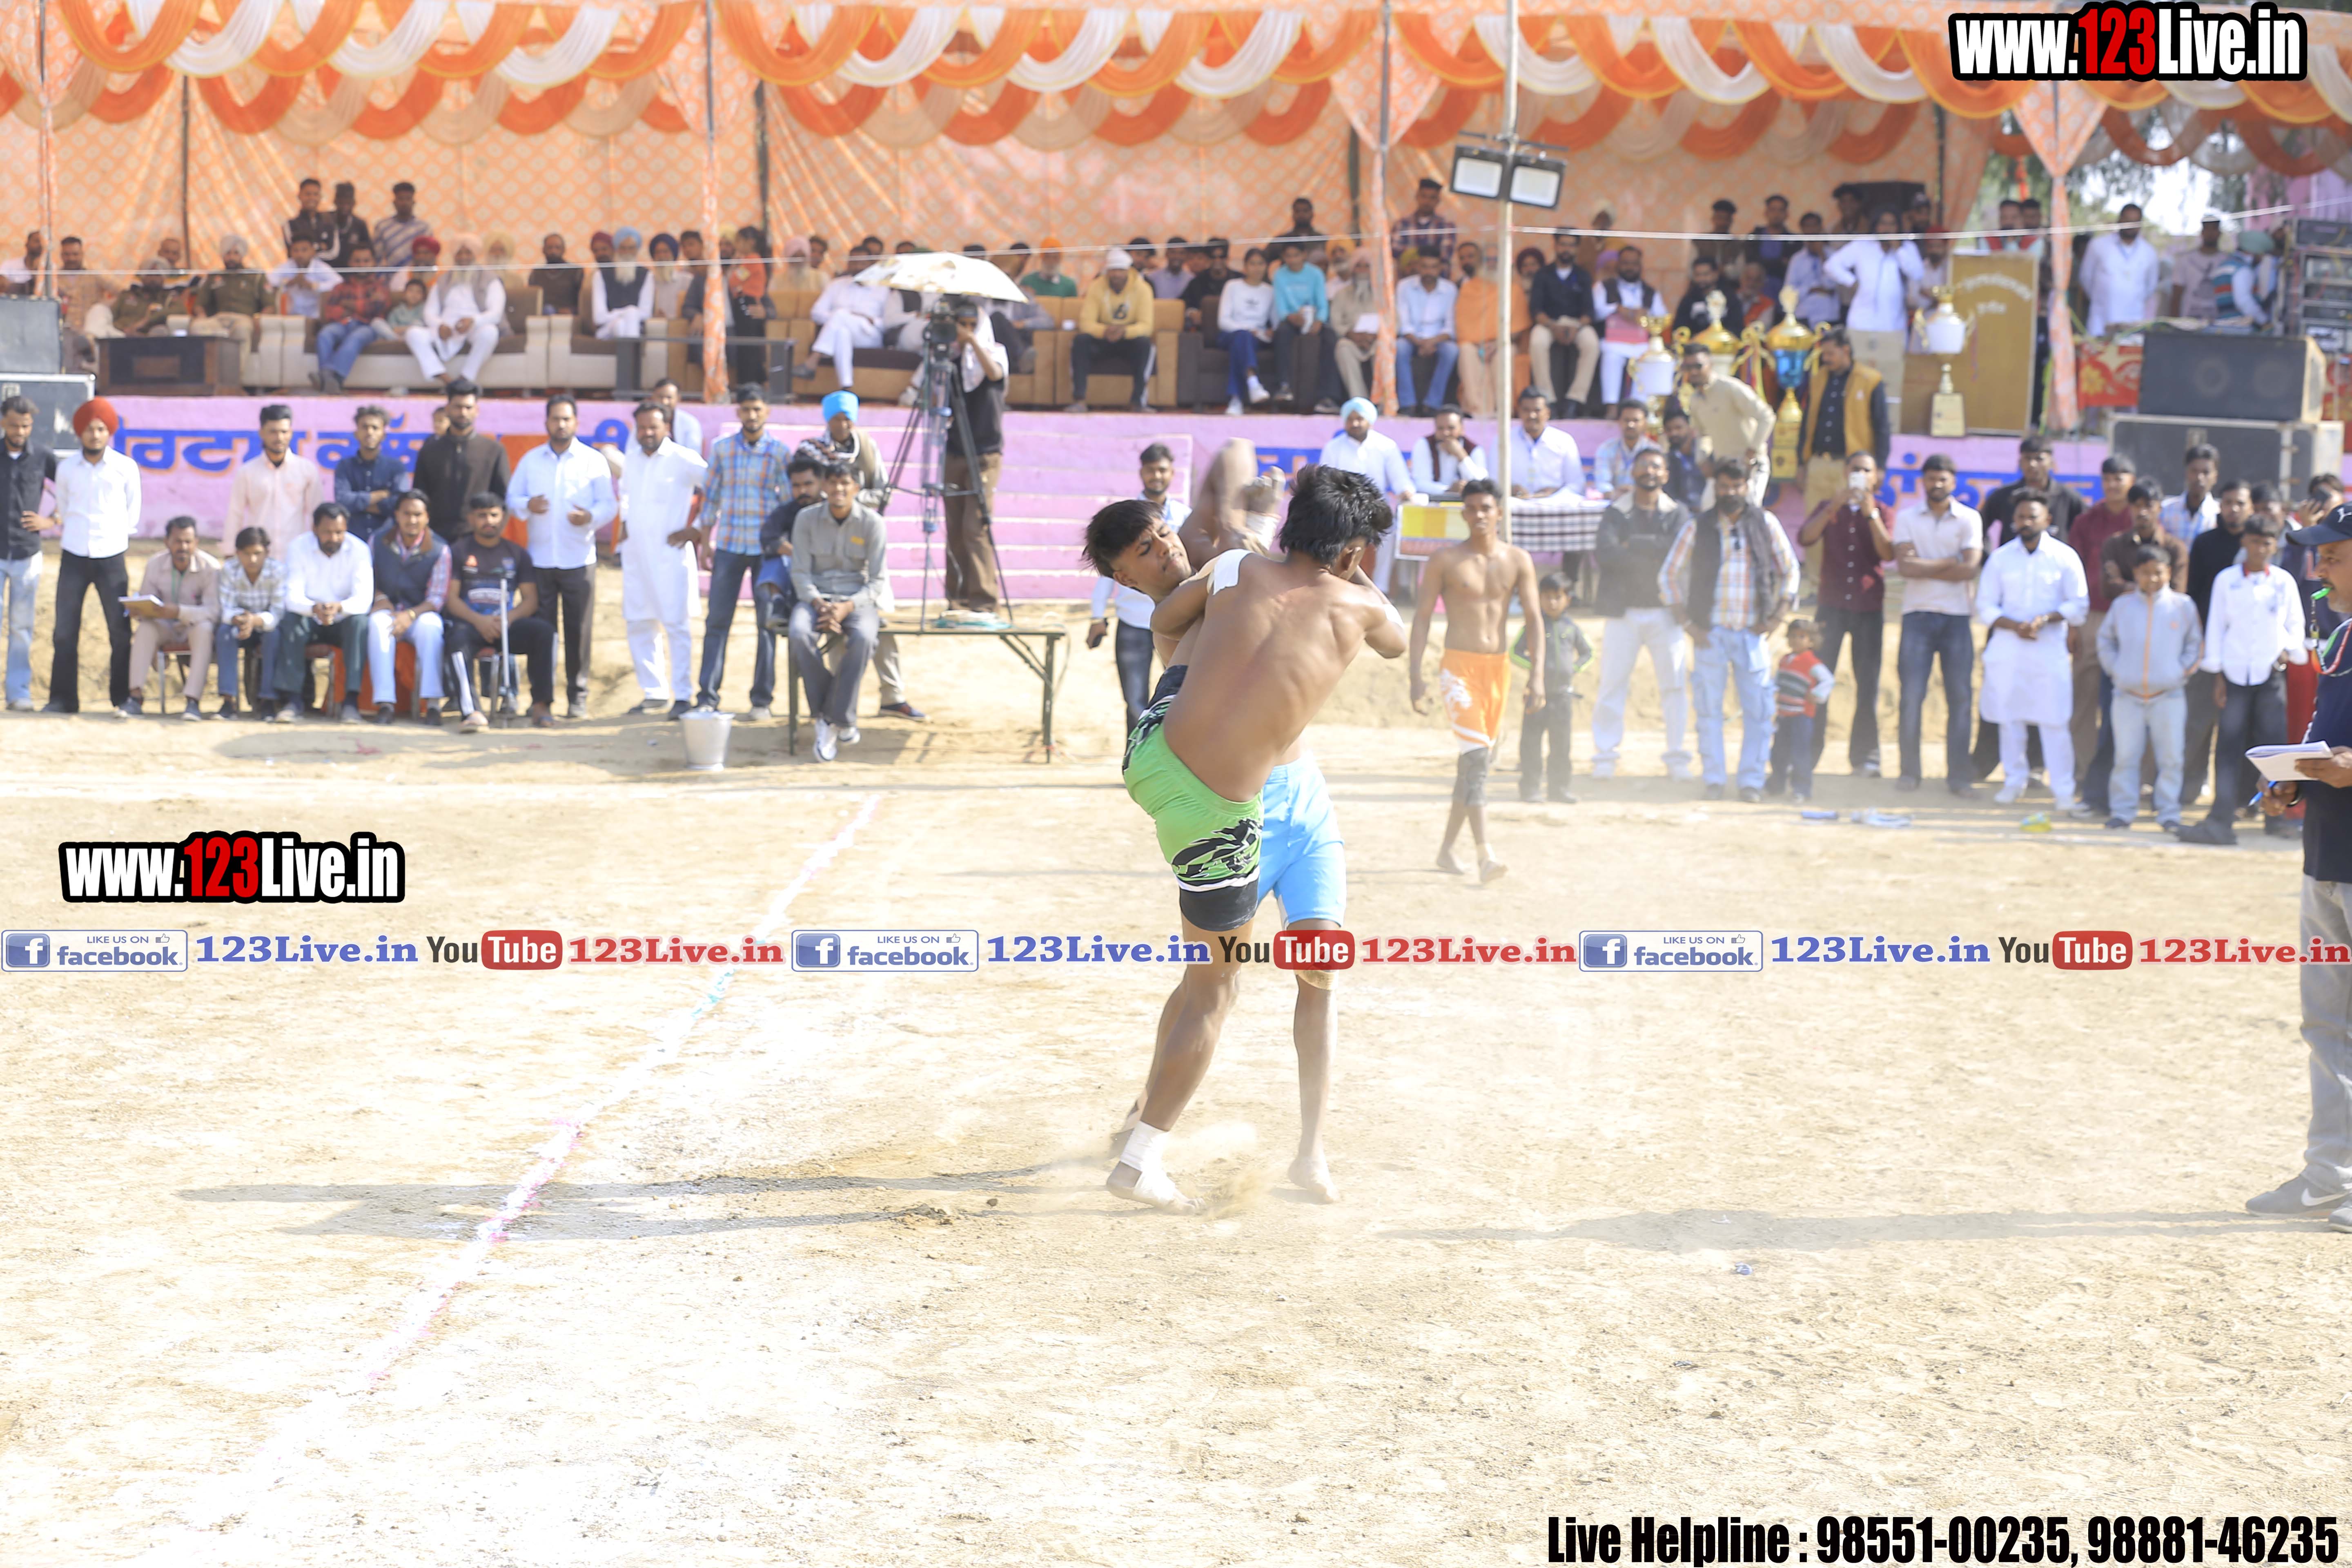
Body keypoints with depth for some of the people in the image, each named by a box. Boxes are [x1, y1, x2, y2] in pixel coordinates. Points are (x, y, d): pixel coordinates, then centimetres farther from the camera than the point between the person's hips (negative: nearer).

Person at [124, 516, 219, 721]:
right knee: (145, 628, -29)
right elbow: (145, 602, -1)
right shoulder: (155, 564, -5)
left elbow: (213, 612, -23)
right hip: (166, 627, 3)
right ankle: (136, 696, -34)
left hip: (195, 626, -3)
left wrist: (179, 612, -40)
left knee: (204, 628, -36)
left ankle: (192, 700, -41)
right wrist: (137, 610, -27)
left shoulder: (210, 567, -16)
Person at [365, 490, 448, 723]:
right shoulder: (379, 543, 7)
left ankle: (431, 702, -40)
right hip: (387, 610, 1)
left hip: (420, 614, -1)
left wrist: (411, 615, -21)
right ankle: (384, 703, -40)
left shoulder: (440, 550, -1)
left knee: (430, 625, -36)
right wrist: (379, 598, -12)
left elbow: (438, 597, -5)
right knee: (378, 623, -34)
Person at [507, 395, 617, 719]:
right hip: (540, 559, 2)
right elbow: (512, 497, 11)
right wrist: (527, 506, -11)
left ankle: (578, 698, 4)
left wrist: (591, 517, -19)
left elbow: (609, 505, 2)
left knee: (579, 629, -3)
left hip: (579, 560, -2)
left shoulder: (594, 461, 6)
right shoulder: (530, 461, 12)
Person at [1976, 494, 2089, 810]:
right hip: (2007, 646, 2)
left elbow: (2079, 605, 2)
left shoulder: (2065, 557, 2)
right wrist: (2014, 626, -12)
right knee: (2009, 717, 6)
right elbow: (1985, 606, 6)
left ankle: (2063, 790, -3)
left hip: (2049, 646, -2)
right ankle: (2013, 781, 20)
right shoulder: (2001, 558, 7)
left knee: (2054, 721, -6)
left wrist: (2046, 619, -14)